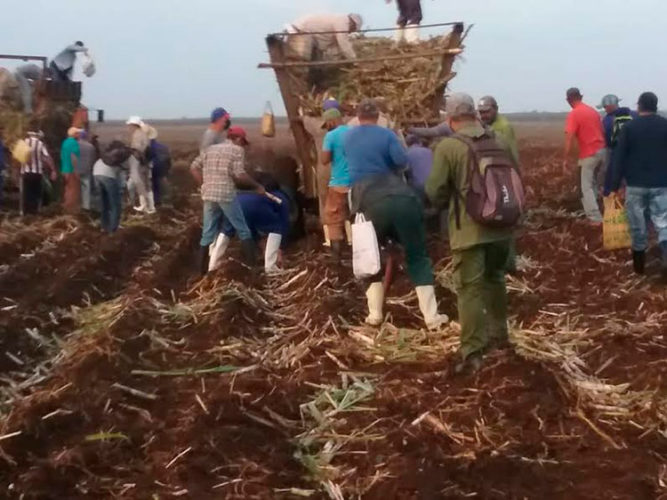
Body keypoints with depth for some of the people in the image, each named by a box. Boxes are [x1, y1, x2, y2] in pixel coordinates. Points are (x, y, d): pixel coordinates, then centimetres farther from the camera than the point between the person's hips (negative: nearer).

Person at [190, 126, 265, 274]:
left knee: (208, 235, 12)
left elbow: (194, 167, 11)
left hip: (209, 196, 5)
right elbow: (239, 175, -12)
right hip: (227, 195, -5)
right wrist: (257, 186, 0)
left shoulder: (211, 149, 18)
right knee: (243, 231, 7)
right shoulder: (237, 150, 0)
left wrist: (206, 185, 15)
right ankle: (251, 267, 7)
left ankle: (203, 272, 13)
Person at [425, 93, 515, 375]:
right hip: (500, 226, 6)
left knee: (470, 289, -4)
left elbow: (435, 192, -10)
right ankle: (498, 332, 39)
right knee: (494, 279, 24)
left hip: (469, 230, -6)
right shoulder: (500, 143, 5)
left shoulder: (448, 146, -11)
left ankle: (472, 353, -6)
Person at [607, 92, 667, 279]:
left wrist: (615, 186, 1)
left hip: (635, 184, -1)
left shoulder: (629, 127, -4)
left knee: (638, 224, 11)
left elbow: (619, 158, -5)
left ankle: (639, 262, 21)